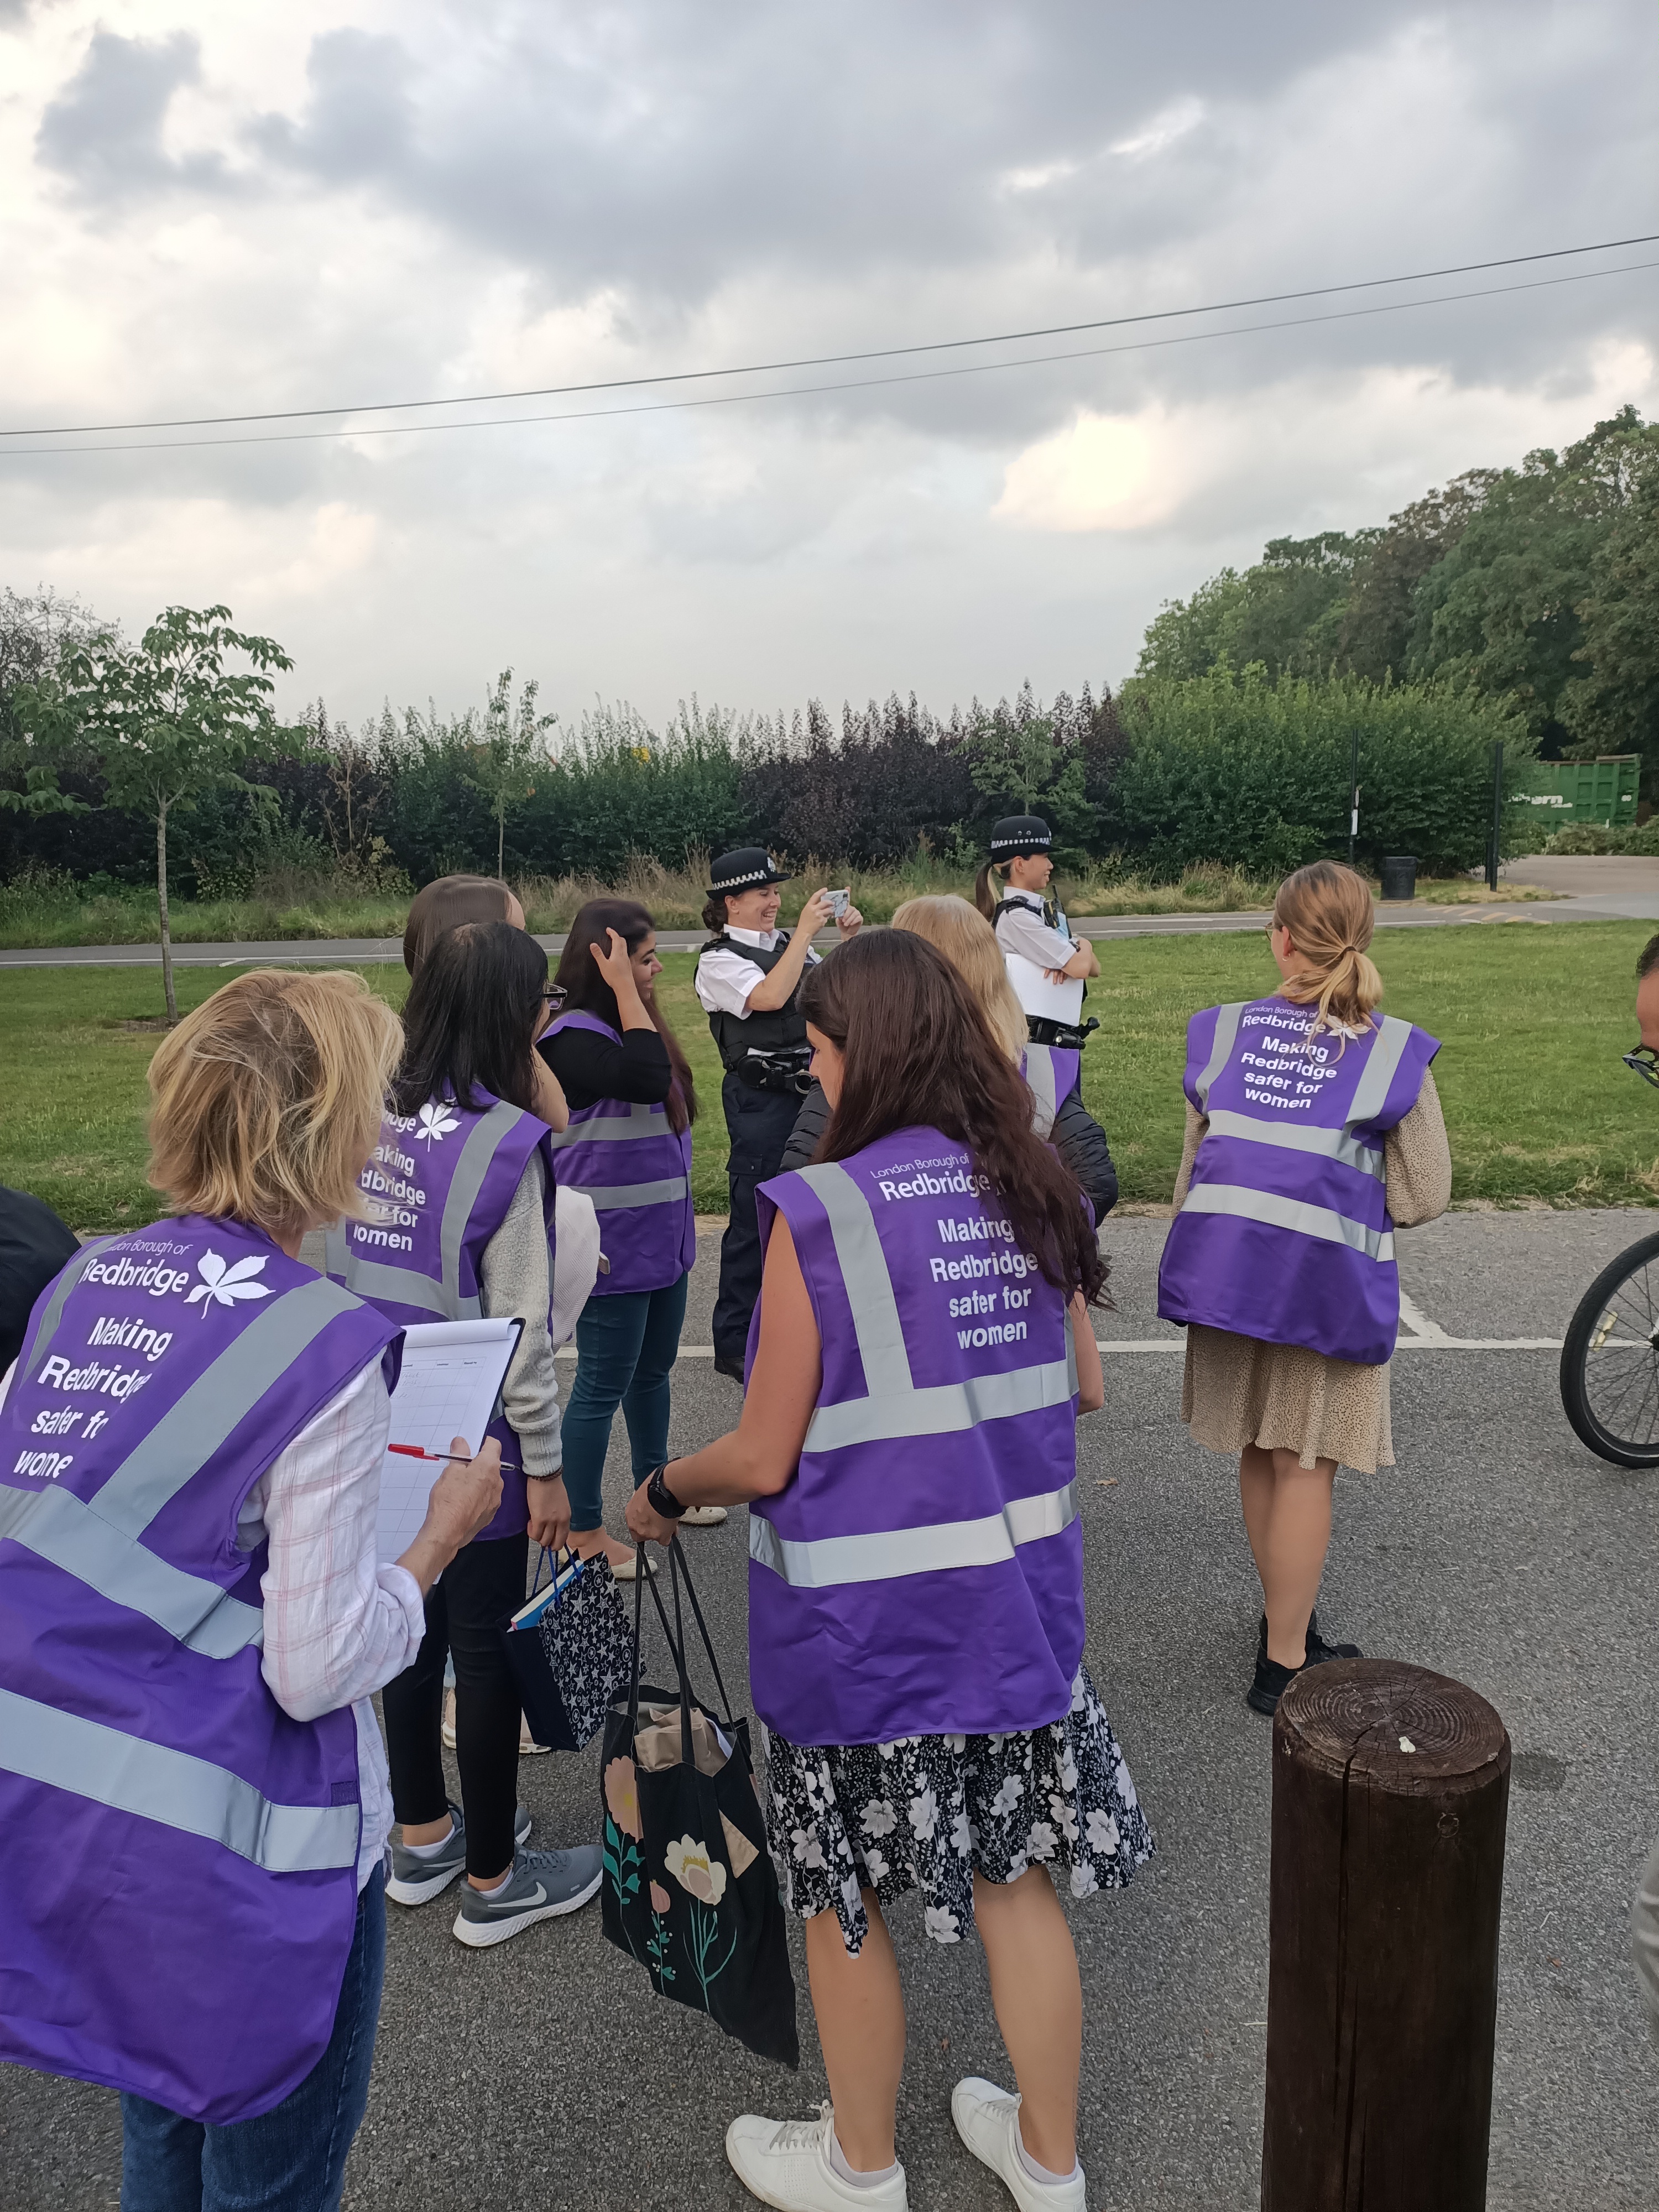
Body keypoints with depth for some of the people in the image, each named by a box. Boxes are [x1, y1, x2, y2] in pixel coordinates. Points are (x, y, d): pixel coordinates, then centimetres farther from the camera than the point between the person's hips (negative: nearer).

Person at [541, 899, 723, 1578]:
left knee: (653, 1370, 22)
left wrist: (681, 1230, 22)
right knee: (603, 1386, 1)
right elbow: (646, 1080, -35)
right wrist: (624, 990, -26)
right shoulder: (575, 1040, -18)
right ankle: (583, 1533, 14)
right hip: (611, 1247, -9)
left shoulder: (635, 1027, 10)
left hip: (660, 1240, 9)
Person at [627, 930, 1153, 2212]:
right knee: (1017, 1873, 21)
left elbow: (766, 1460, -15)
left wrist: (662, 1494, 4)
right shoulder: (1031, 1190, -3)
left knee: (844, 1898, 17)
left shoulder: (816, 1215, -19)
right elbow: (1085, 1388, 8)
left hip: (868, 1625, -5)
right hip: (1020, 1598, 5)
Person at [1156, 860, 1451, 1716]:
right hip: (1327, 1282, -3)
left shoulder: (1221, 1033, 1)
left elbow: (1195, 1167, 9)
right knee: (1304, 1466, 6)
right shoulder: (1395, 1054, -8)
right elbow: (1423, 1198, -3)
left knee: (1260, 1453, 18)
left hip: (1227, 1265, 4)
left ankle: (1286, 1622, 34)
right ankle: (1284, 1665, 15)